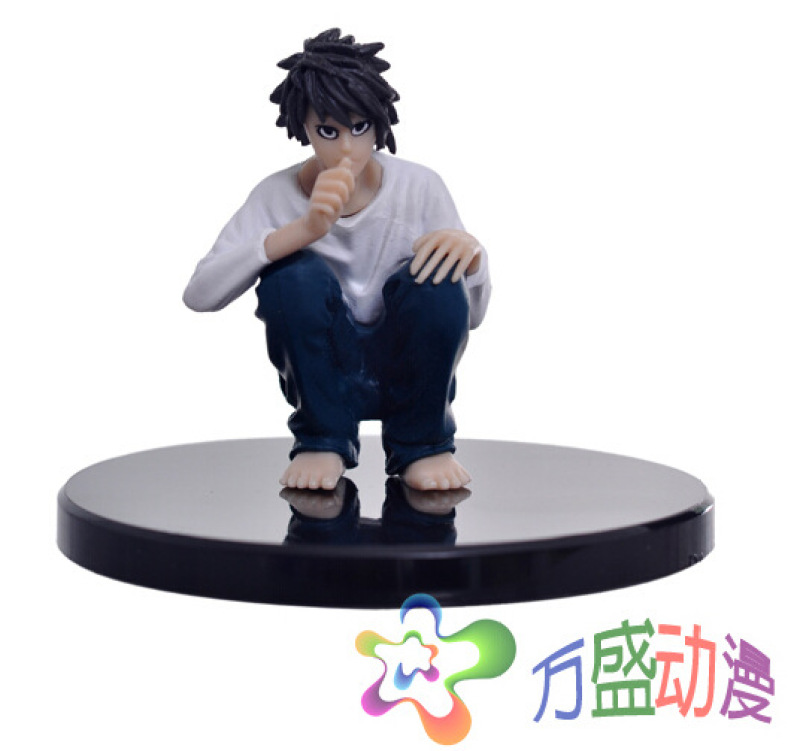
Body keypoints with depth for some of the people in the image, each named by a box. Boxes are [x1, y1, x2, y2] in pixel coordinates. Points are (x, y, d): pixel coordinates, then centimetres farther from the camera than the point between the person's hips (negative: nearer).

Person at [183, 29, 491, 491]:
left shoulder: (421, 188, -7)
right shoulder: (279, 196, -8)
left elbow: (471, 316, -2)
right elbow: (200, 294, -23)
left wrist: (469, 250, -26)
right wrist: (304, 228, -35)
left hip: (410, 374, 1)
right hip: (325, 374, 0)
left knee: (437, 276, -28)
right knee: (295, 274, -28)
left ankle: (422, 444, -6)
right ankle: (323, 441, -7)